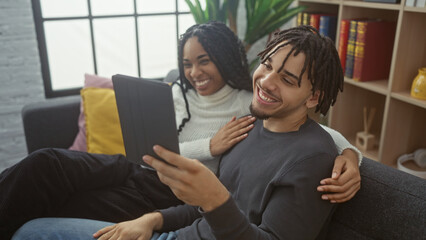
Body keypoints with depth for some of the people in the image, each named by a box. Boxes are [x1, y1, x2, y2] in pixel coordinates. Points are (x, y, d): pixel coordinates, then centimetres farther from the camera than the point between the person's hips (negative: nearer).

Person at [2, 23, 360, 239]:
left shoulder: (251, 106, -4)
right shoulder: (179, 94, 8)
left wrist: (349, 154, -31)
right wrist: (210, 146, -16)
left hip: (176, 194, -4)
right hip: (143, 170, 4)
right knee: (46, 165, -22)